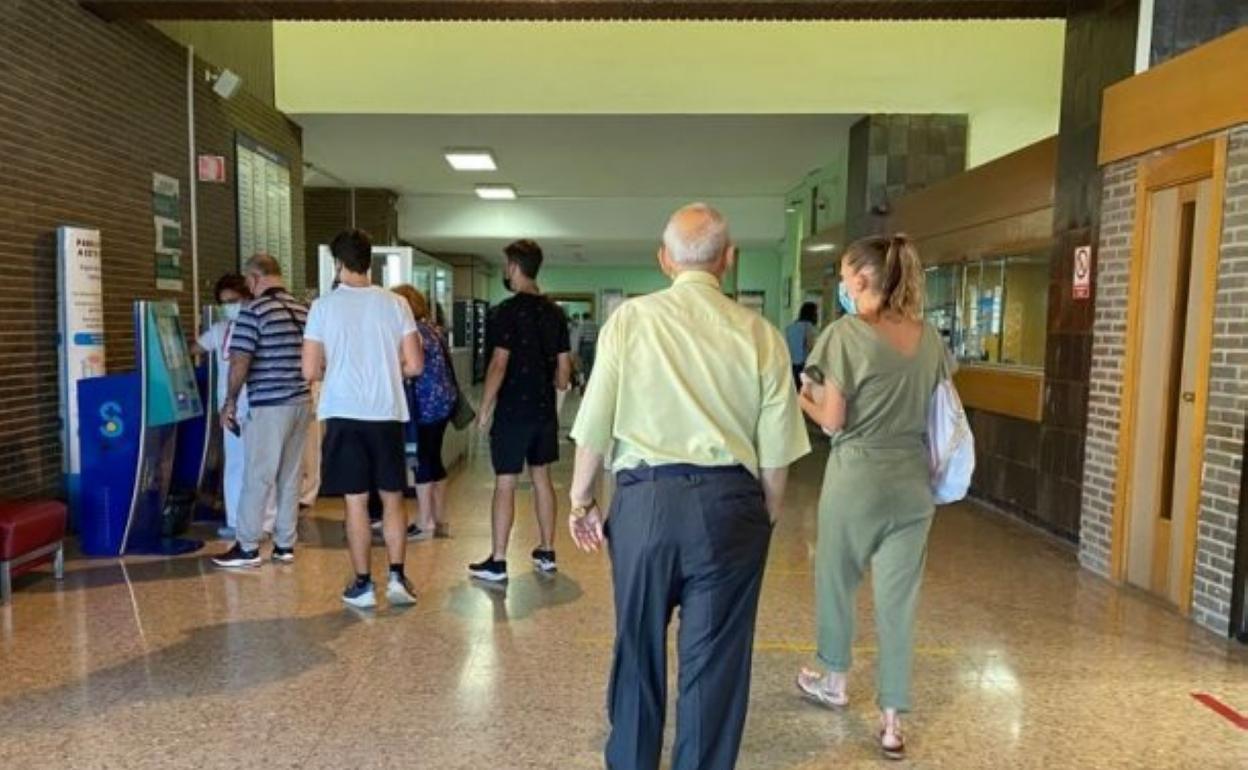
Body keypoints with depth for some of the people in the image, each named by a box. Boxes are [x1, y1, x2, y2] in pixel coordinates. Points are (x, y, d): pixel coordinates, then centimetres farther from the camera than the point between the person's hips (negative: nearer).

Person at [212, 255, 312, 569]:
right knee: (290, 478, 11)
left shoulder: (254, 310, -11)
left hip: (269, 405, -6)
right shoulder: (304, 310, 7)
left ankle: (247, 548, 11)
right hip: (302, 402, 6)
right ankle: (285, 545, 18)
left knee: (257, 478, 3)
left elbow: (240, 361, -13)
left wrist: (230, 402, -3)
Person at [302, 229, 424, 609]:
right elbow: (414, 365, -1)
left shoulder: (324, 306, -4)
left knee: (356, 500, 6)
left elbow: (310, 371, -4)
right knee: (393, 497, 12)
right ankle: (397, 577, 11)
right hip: (387, 413, 1)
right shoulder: (395, 303, -1)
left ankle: (362, 584, 12)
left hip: (344, 414, -1)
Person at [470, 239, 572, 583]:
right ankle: (547, 553, 22)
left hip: (512, 410, -6)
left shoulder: (507, 311, -13)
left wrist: (484, 409, -10)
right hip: (544, 409, 6)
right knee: (541, 476, 15)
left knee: (505, 483, -1)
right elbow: (564, 367, 10)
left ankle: (497, 563, 4)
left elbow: (499, 364, -18)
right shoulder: (555, 313, 6)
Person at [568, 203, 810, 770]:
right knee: (714, 659, 13)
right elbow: (775, 452, -1)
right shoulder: (760, 334, -1)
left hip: (645, 498, 1)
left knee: (638, 647, 19)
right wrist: (768, 517, 15)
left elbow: (595, 426, -2)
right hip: (728, 502, 0)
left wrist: (581, 499, 12)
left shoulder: (630, 319, -2)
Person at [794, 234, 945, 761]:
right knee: (898, 599, 9)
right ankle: (892, 720, 16)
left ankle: (835, 682, 37)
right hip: (913, 481, 5)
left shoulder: (847, 334, -13)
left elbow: (832, 421, -12)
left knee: (838, 580, 18)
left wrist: (802, 400, 6)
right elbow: (935, 411, 12)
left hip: (857, 477, -4)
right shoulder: (930, 338, 4)